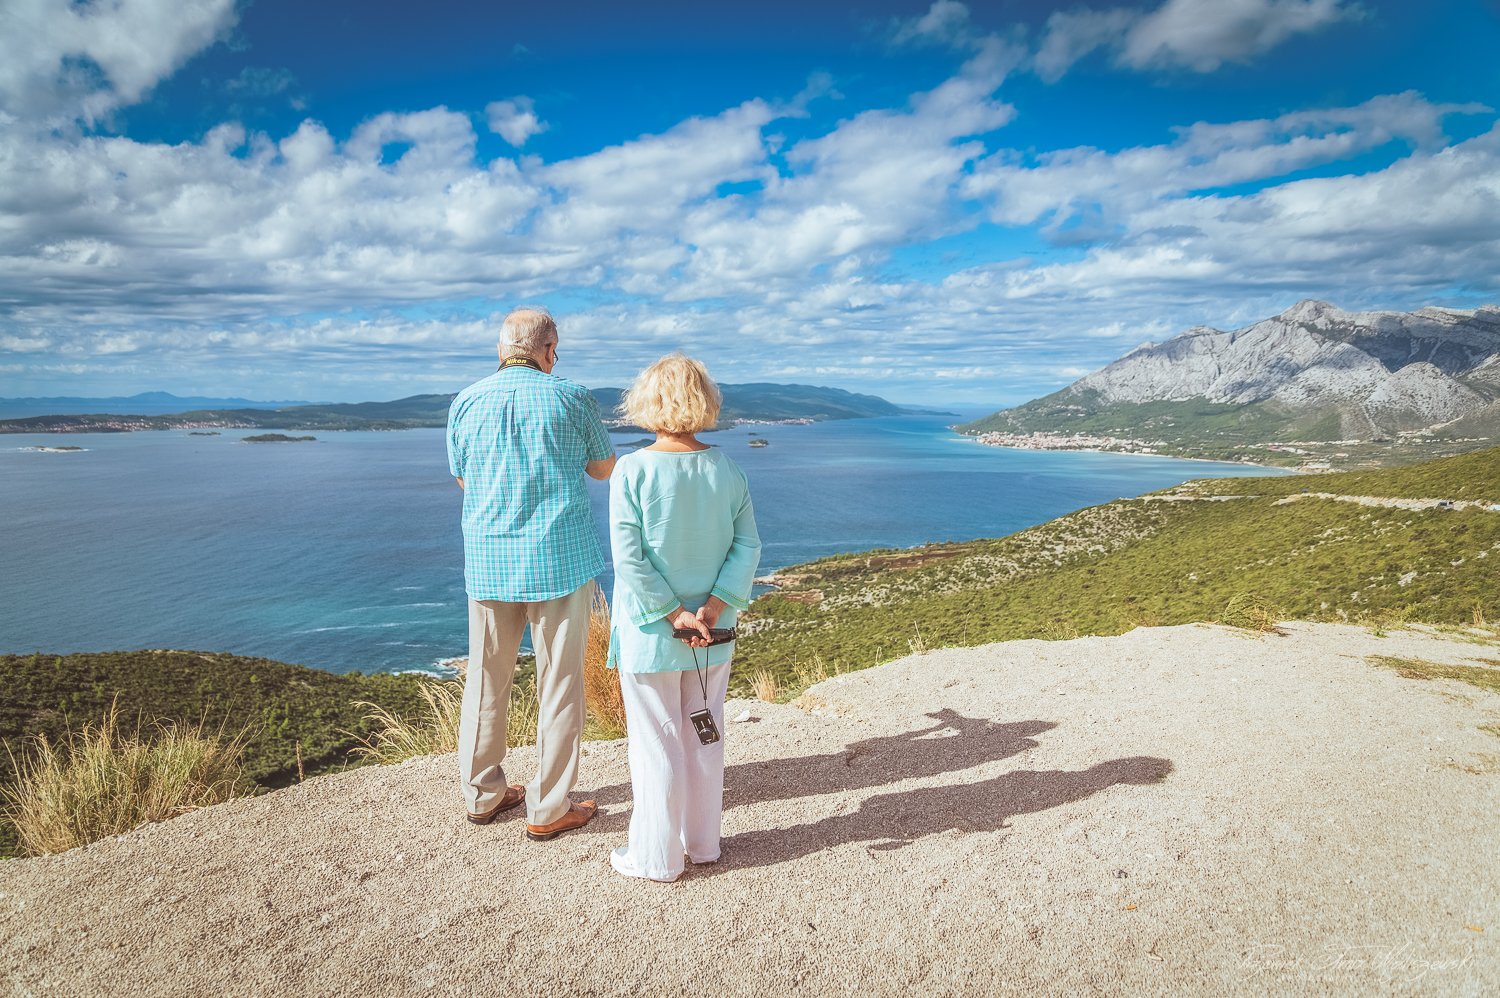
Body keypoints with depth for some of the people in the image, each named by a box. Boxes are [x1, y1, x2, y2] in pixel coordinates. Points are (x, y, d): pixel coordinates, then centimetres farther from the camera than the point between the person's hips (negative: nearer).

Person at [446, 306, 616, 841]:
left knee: (486, 680, 16)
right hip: (561, 557, -3)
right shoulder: (573, 399, -5)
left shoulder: (466, 402, 2)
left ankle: (483, 794, 28)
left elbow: (462, 478, 15)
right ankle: (549, 809, 13)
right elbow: (604, 468, 9)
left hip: (488, 561, 3)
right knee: (559, 685, 6)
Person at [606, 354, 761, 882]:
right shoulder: (727, 470, -2)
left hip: (650, 635, -4)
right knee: (704, 739, 17)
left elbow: (629, 558, -18)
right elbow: (747, 547, -6)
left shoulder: (632, 471, -14)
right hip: (712, 638, 4)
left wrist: (673, 615, -12)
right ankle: (703, 842, 31)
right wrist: (713, 609, -10)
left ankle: (657, 856, 21)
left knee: (655, 744, 8)